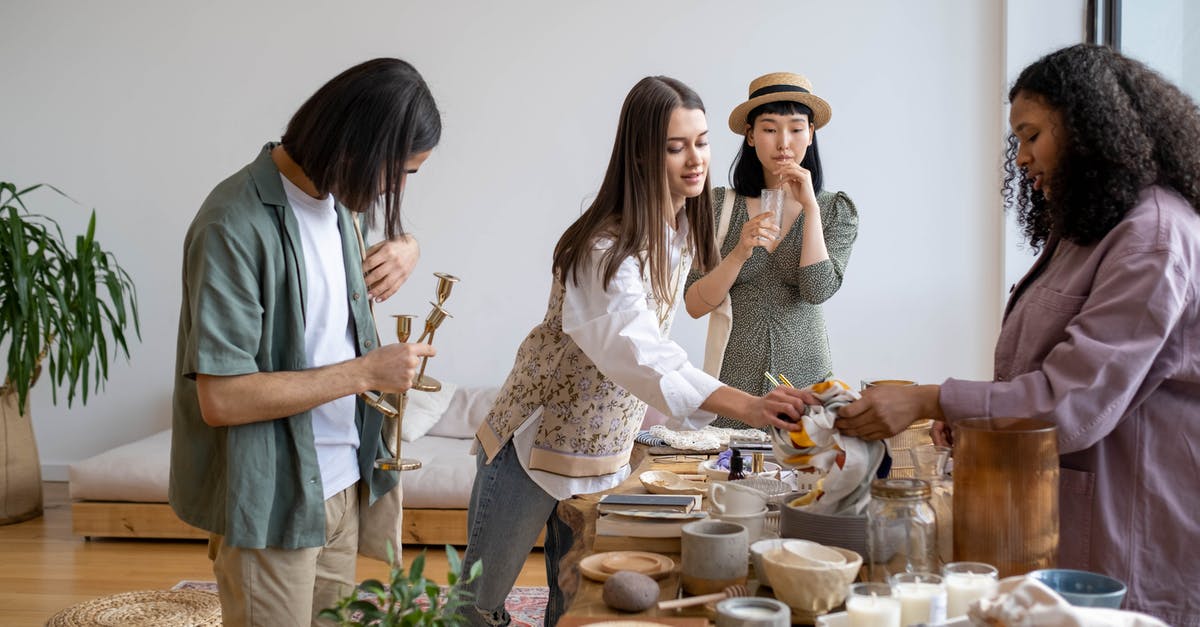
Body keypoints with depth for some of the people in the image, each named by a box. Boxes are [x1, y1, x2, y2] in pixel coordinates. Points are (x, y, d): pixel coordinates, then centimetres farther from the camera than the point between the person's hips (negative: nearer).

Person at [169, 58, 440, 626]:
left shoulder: (335, 197, 3)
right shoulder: (237, 226, -22)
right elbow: (220, 398, -25)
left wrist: (402, 250, 1)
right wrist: (364, 372, -21)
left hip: (341, 482, 8)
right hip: (273, 502, -8)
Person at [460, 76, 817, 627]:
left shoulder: (682, 227, -2)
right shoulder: (606, 248, -28)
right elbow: (641, 353, -43)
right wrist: (748, 405, -54)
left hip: (608, 446, 7)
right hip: (540, 436, -7)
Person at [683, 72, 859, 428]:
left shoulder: (835, 209, 2)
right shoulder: (720, 205, 0)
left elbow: (818, 291, -12)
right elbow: (695, 305, -4)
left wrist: (810, 207, -13)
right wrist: (740, 252, -19)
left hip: (805, 376, 0)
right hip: (733, 382, 0)